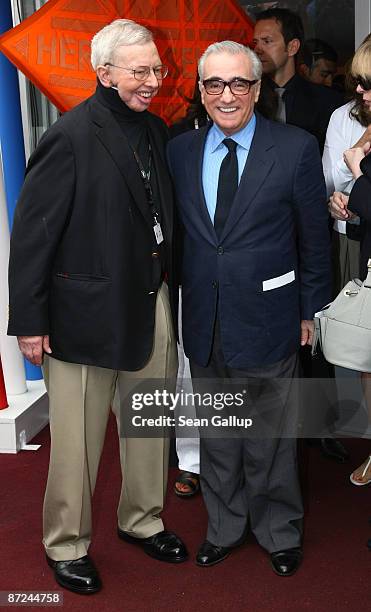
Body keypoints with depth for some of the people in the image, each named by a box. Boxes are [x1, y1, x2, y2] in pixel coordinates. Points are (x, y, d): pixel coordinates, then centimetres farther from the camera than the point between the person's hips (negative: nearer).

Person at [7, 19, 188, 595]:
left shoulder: (154, 128, 8)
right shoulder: (72, 136, -14)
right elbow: (32, 232, -13)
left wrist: (166, 285, 8)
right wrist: (30, 320, -12)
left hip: (152, 301, 7)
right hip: (88, 309, -7)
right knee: (78, 438, 6)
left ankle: (142, 519, 41)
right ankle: (66, 544, 29)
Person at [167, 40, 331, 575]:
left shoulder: (297, 148, -6)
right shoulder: (180, 150, 4)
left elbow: (314, 238, -1)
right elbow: (176, 234, 10)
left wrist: (308, 311, 1)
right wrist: (186, 300, 7)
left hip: (267, 320, -3)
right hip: (204, 326, 3)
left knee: (271, 440, 11)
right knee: (216, 438, 18)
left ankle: (280, 533, 35)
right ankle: (224, 527, 39)